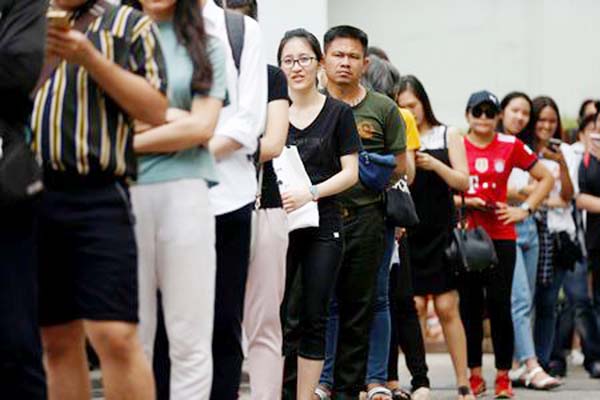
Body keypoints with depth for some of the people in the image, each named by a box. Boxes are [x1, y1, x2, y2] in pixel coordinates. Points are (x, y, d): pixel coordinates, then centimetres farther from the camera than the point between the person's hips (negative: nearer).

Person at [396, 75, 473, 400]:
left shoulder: (447, 136, 7)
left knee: (447, 308, -2)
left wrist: (434, 165, -13)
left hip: (441, 232, 0)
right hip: (407, 233, 0)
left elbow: (463, 182, 2)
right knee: (412, 306, -5)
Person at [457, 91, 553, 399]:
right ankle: (475, 375, 13)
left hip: (500, 237, -1)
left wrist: (524, 209, -1)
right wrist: (463, 201, -10)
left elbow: (546, 178, 10)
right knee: (469, 306, 5)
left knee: (499, 305, -4)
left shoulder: (510, 146, 3)